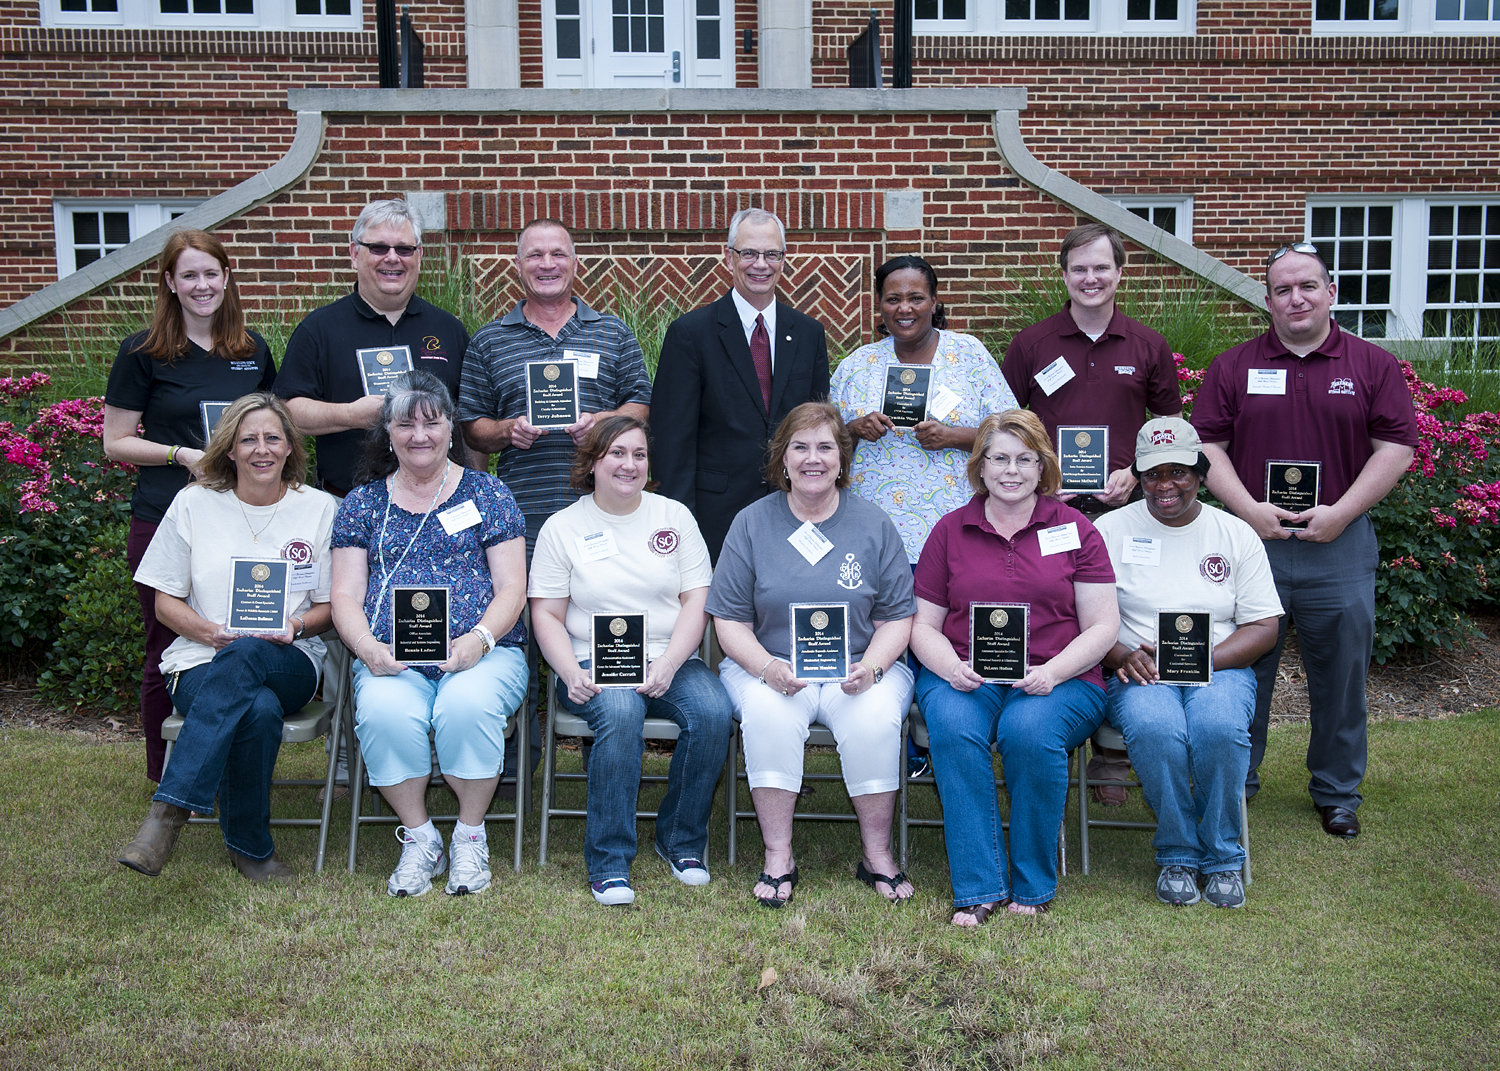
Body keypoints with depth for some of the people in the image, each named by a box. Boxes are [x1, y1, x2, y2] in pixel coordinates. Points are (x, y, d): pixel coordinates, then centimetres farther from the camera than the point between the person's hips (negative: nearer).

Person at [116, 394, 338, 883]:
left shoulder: (319, 508, 9)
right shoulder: (194, 503, 8)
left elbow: (331, 606, 10)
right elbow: (166, 603, 8)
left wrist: (296, 627, -13)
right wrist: (213, 633, -12)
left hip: (289, 664, 0)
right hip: (201, 663, 0)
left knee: (244, 656, -39)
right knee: (259, 710, -37)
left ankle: (169, 810, -38)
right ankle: (250, 847, -23)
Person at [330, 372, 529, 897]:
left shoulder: (486, 493, 11)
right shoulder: (363, 502, 17)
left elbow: (511, 588, 4)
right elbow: (345, 594, 10)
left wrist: (478, 639, -15)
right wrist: (368, 647, -10)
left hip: (482, 653, -1)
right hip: (389, 659, 2)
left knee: (467, 704, -34)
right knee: (383, 712, -32)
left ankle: (470, 835, -10)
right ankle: (419, 839, -9)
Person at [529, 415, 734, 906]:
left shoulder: (675, 517, 11)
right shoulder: (562, 527, 7)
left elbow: (696, 601, 4)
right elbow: (546, 615, 4)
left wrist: (668, 665, -12)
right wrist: (572, 673, -15)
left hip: (670, 661, 2)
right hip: (595, 664, -2)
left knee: (714, 711, -28)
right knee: (620, 712, -35)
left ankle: (681, 839, -5)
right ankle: (609, 861, -23)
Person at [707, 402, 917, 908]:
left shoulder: (873, 524, 6)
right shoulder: (752, 523, 4)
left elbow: (897, 618, 5)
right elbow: (730, 621, 1)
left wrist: (871, 667, -15)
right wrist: (769, 669, -18)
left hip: (861, 665, 1)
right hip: (767, 663, 0)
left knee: (875, 716, -30)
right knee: (769, 713, -32)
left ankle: (877, 855, -11)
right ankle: (777, 857, -18)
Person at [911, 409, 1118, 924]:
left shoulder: (1074, 529, 9)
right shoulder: (950, 530, 12)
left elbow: (1102, 626, 5)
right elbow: (923, 624, 11)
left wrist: (1052, 671, -13)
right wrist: (953, 668, -11)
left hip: (1059, 679, -1)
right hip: (964, 675, 1)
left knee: (1030, 731, -33)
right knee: (954, 727, -32)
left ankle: (1033, 884, -13)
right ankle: (978, 887, -23)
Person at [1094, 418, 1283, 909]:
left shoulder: (1236, 534, 10)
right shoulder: (1110, 529, 8)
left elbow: (1263, 628, 5)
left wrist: (1201, 659, -12)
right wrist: (1122, 655, -18)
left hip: (1219, 670, 1)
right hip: (1138, 673, -1)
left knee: (1220, 727, -34)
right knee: (1154, 728, -35)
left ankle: (1222, 855, -10)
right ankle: (1177, 854, -11)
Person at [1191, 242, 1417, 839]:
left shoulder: (1373, 365, 5)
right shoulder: (1232, 368, 7)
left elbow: (1396, 448, 1)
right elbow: (1208, 446, 2)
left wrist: (1340, 512, -9)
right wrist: (1248, 509, -10)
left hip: (1339, 543, 0)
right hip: (1252, 539, 0)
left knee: (1340, 674, 8)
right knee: (1243, 669, 7)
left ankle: (1337, 792, 25)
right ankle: (1234, 784, 22)